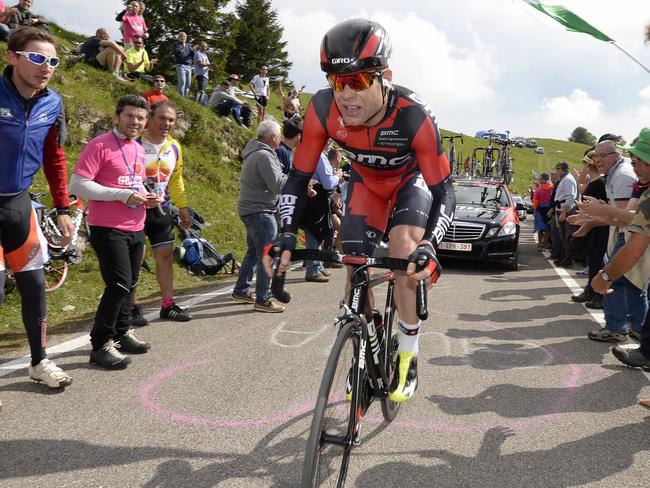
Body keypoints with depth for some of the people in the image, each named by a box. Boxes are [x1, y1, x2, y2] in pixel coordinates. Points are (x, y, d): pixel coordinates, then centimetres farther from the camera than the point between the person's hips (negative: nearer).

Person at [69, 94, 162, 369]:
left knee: (129, 284, 15)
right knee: (119, 285, -12)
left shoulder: (139, 150, 14)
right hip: (108, 229, -8)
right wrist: (125, 195, -20)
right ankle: (101, 345, 0)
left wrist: (148, 198, 4)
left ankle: (122, 333, 30)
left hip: (136, 229, 8)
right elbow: (78, 185, -17)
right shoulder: (99, 146, -11)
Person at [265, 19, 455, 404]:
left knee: (405, 249, -26)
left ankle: (408, 357, -8)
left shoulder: (414, 115, -40)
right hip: (366, 181, 3)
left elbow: (444, 193, -34)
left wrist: (429, 246, -51)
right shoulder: (323, 109, -32)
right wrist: (287, 235, -35)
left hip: (411, 178, -3)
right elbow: (299, 177, -21)